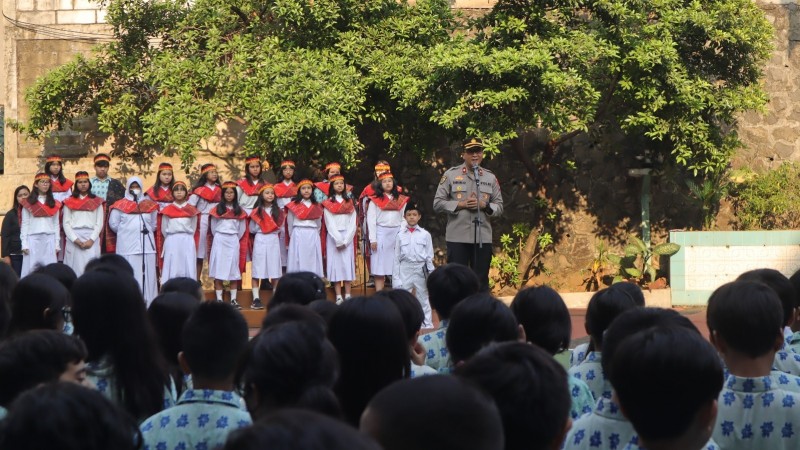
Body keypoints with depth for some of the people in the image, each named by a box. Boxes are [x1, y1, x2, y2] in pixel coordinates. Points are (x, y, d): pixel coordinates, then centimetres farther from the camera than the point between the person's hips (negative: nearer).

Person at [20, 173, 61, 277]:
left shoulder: (54, 204, 10)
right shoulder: (28, 203, 2)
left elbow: (56, 224, 10)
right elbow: (24, 224, 1)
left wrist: (57, 244, 5)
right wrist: (24, 244, -5)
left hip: (49, 240, 2)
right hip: (33, 239, -2)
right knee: (31, 270, -3)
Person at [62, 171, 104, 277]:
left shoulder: (97, 202, 11)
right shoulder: (69, 202, 11)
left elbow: (99, 223, 6)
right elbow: (66, 223, 5)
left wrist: (91, 240, -8)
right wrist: (75, 240, -9)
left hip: (91, 239, 0)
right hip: (74, 239, 0)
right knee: (76, 268, -5)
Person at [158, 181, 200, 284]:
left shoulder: (192, 210, 7)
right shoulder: (167, 210, 3)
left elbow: (194, 229, 12)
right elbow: (163, 230, 8)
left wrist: (186, 238, 8)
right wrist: (171, 240, 11)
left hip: (188, 243, 1)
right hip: (172, 243, -1)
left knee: (188, 270, 0)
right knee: (172, 271, -3)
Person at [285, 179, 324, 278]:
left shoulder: (316, 207, 12)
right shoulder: (293, 205, 3)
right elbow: (290, 223, 8)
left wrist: (314, 235, 13)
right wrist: (293, 237, 10)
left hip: (313, 237, 3)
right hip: (298, 237, -3)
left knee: (313, 264, 1)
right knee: (298, 264, -5)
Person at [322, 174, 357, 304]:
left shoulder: (349, 202, 10)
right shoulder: (328, 203, 3)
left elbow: (353, 223, 3)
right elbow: (329, 224, -4)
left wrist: (345, 241, -8)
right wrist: (338, 240, -12)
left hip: (348, 237, 2)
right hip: (333, 237, -2)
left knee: (348, 264, -1)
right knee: (335, 264, -4)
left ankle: (348, 296, 0)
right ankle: (338, 297, -5)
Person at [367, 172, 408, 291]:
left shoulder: (401, 200, 11)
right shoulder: (375, 200, 1)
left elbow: (403, 219, 11)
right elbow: (371, 220, -2)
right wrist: (373, 239, -9)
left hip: (397, 234, 3)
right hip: (381, 233, -3)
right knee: (380, 267, -2)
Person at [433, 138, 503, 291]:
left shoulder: (491, 178, 9)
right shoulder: (450, 175, 1)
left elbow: (499, 206, 10)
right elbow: (437, 203, -1)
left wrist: (484, 205, -9)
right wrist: (461, 204, -12)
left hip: (483, 237, 3)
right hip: (457, 237, -2)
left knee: (481, 281, 8)